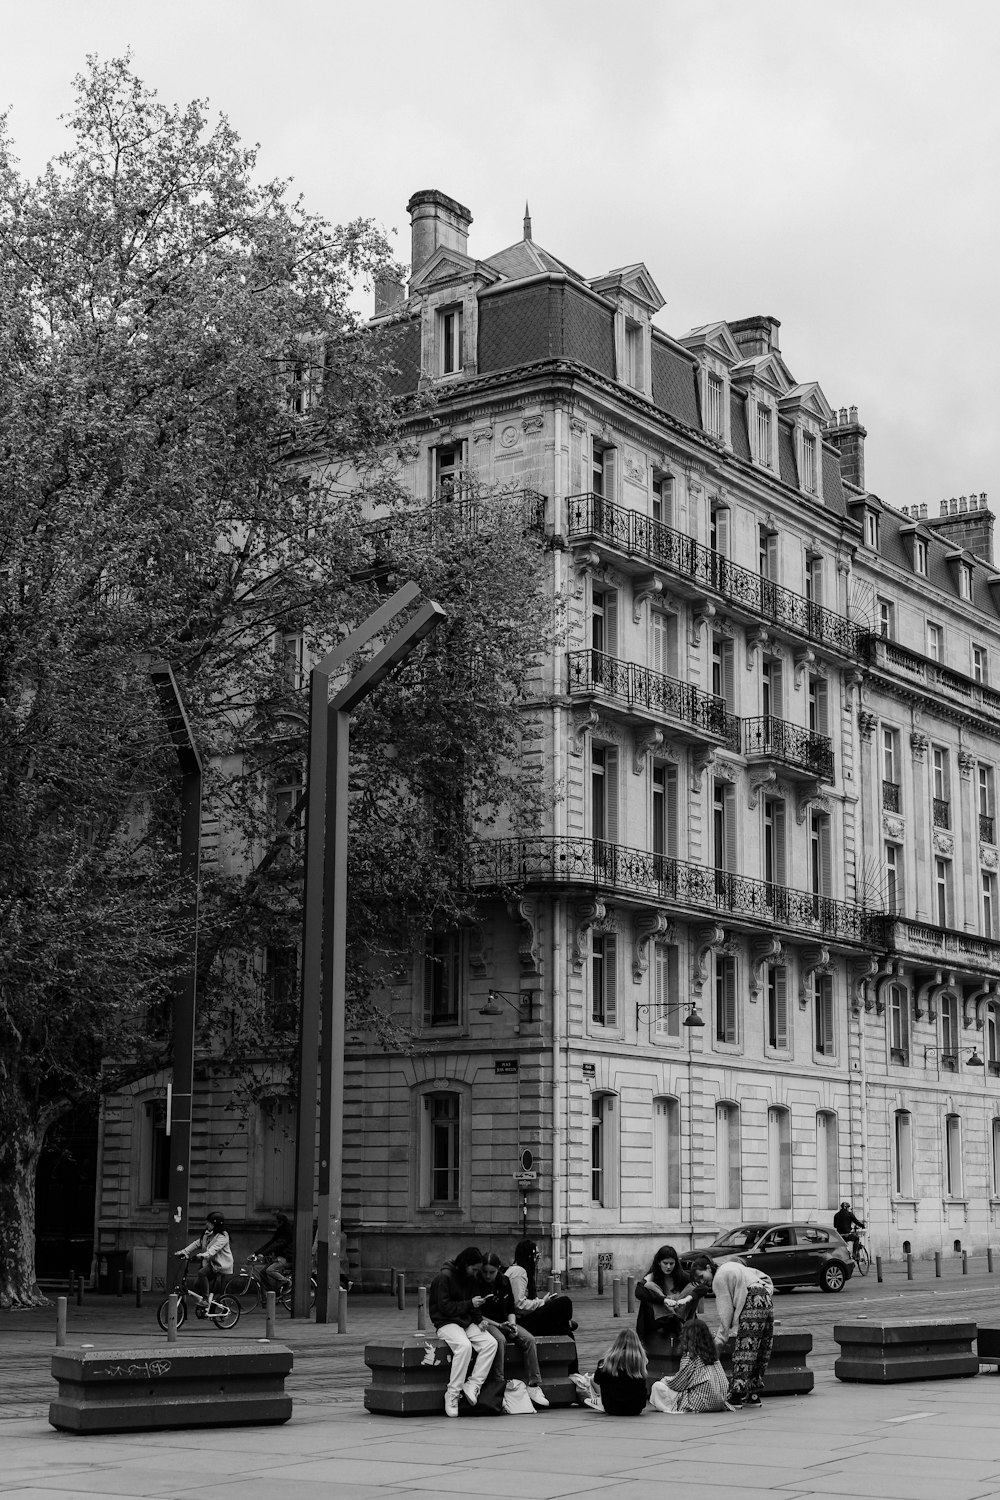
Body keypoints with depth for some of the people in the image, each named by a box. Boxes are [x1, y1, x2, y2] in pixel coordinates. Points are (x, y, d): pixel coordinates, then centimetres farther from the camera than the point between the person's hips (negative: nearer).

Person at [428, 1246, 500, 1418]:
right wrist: (469, 1304, -17)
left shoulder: (471, 1278, 12)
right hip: (446, 1322, -7)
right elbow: (444, 1307, -15)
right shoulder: (444, 1277, -11)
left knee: (491, 1343, -19)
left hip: (467, 1322, 7)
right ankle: (452, 1394, -28)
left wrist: (478, 1320, 2)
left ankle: (473, 1385, -20)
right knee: (464, 1346, -35)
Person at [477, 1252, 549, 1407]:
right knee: (500, 1340, -37)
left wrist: (512, 1324, -8)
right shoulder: (477, 1284, -8)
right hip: (486, 1324, -5)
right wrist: (499, 1325, -16)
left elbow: (511, 1309, 13)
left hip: (505, 1322, 5)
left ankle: (534, 1384, -22)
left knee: (529, 1339, -21)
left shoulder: (504, 1282, 6)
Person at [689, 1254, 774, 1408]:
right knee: (762, 1352, 9)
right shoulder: (730, 1266, 25)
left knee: (744, 1351, -9)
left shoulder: (718, 1278, 0)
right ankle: (753, 1395, 13)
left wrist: (720, 1339, -3)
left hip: (753, 1304, -9)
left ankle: (736, 1396, -13)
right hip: (767, 1301, 9)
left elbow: (726, 1310, -4)